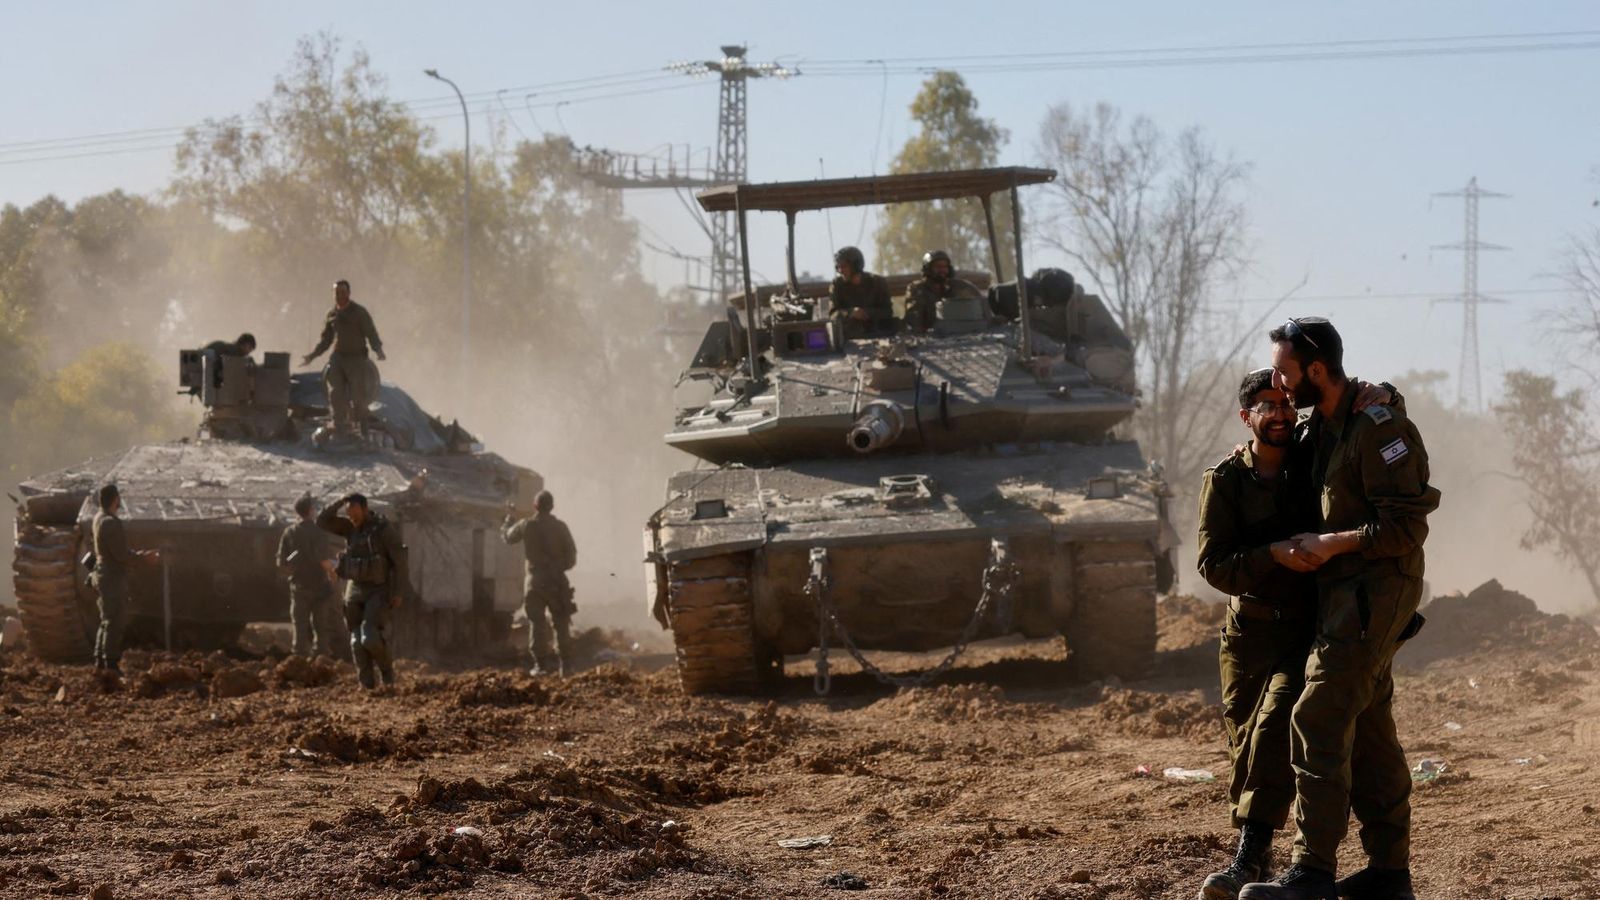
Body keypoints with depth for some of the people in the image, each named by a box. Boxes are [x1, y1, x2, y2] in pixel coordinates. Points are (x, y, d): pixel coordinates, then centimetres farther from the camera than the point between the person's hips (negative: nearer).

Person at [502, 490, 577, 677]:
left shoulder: (526, 525, -4)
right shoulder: (560, 526, -4)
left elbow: (508, 537, 16)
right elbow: (571, 557, -3)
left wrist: (510, 518, 33)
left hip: (534, 581, 0)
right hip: (556, 581, 0)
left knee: (537, 624, 2)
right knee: (561, 624, 6)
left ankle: (541, 664, -3)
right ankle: (565, 665, 2)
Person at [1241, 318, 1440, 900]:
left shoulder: (1378, 428, -18)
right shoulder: (1321, 427, 12)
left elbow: (1406, 527, -20)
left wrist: (1332, 543, -17)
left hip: (1374, 591, -10)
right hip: (1348, 592, 10)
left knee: (1318, 722, -12)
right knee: (1368, 732, 12)